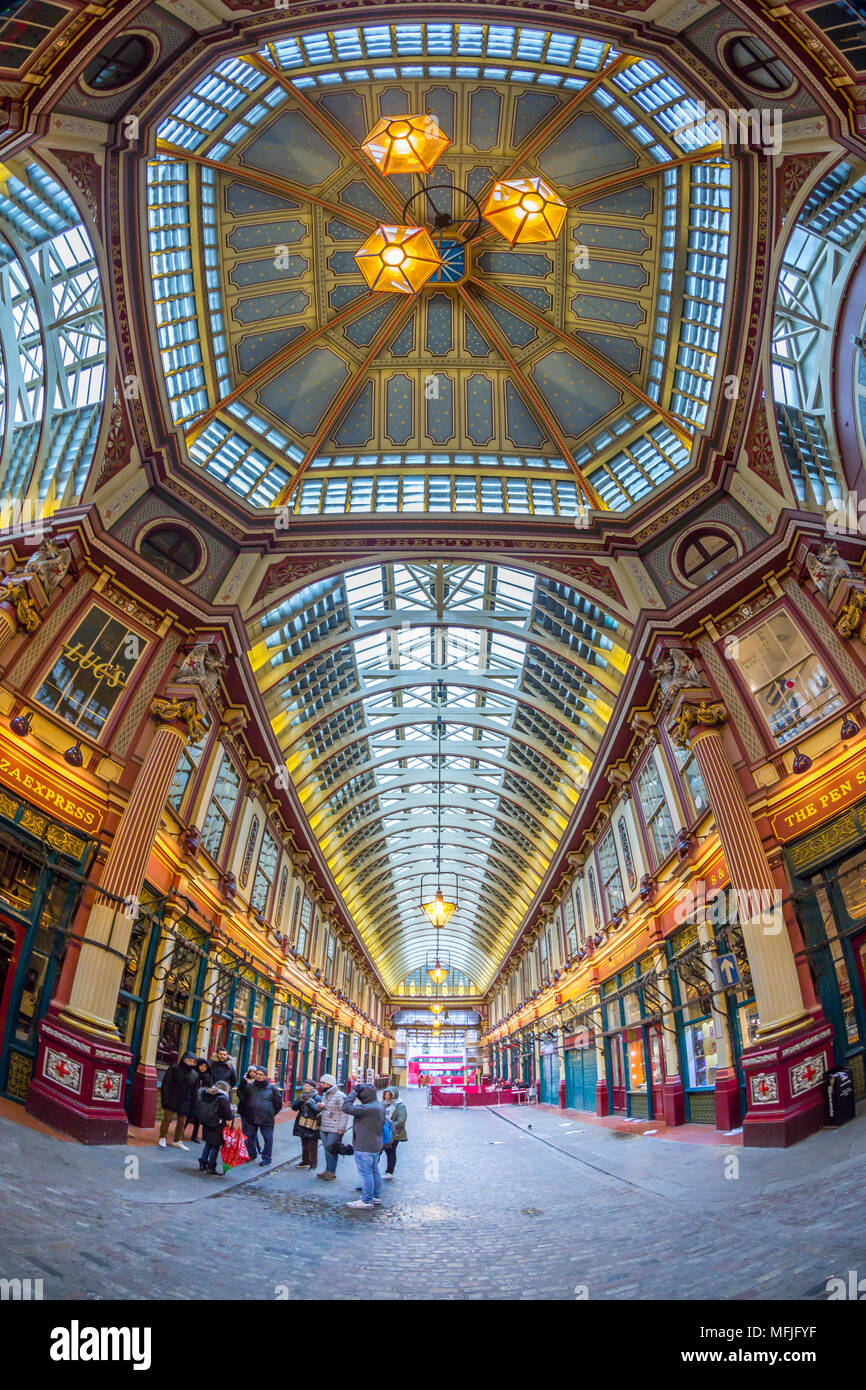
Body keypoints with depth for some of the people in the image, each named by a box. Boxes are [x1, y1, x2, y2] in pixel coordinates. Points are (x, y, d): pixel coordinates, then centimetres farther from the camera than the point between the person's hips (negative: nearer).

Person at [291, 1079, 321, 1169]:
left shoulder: (317, 1098, -11)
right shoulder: (301, 1096, 6)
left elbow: (318, 1110, -24)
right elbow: (294, 1107, -2)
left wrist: (308, 1102, -34)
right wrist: (300, 1100, -19)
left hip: (313, 1127, -5)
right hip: (302, 1125, 6)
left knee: (312, 1145, -1)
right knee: (304, 1144, 16)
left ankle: (313, 1163, 12)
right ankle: (305, 1161, 31)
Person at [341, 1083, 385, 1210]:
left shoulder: (369, 1108, -27)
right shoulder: (379, 1105, 5)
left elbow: (347, 1108, -30)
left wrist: (353, 1093, -21)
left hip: (365, 1147, -10)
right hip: (376, 1145, 10)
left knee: (365, 1173, -1)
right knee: (374, 1171, 19)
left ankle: (366, 1201, 5)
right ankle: (376, 1197, 30)